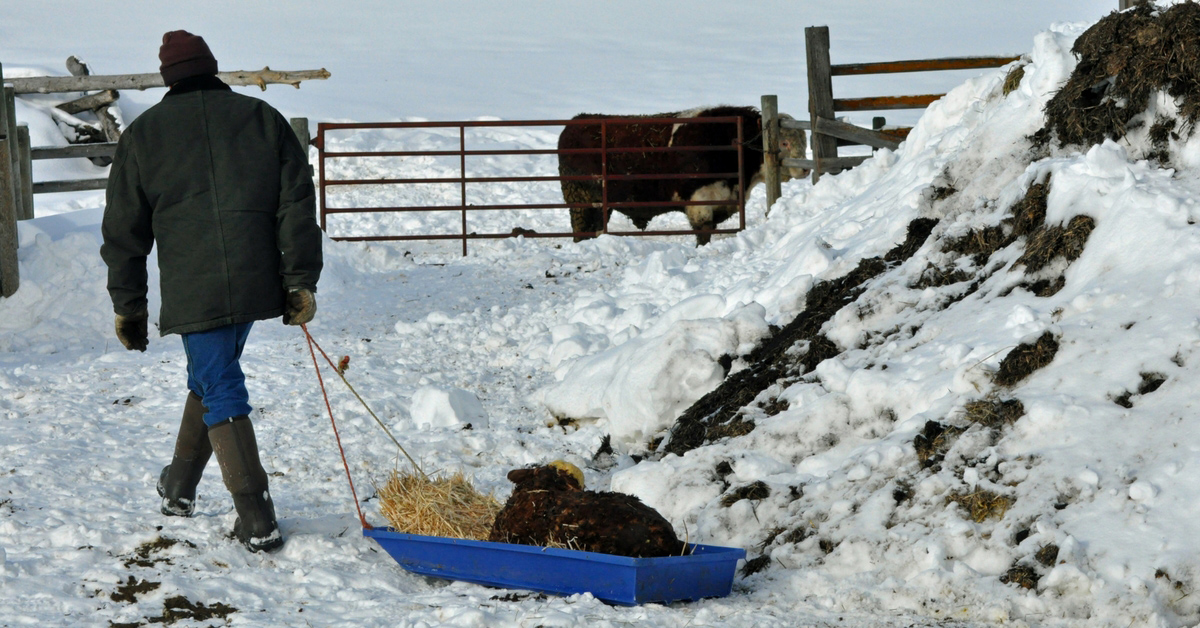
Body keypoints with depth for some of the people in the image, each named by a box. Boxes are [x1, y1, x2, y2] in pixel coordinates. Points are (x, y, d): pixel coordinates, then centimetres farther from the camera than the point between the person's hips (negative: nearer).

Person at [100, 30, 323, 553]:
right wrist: (301, 282, 2)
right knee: (210, 377, 23)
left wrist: (128, 306, 14)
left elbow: (124, 231, 7)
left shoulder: (144, 134, 5)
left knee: (221, 393, 1)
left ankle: (257, 521, -8)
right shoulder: (262, 119, 8)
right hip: (255, 283, 3)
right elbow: (297, 206, 1)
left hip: (192, 291, -3)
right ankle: (179, 488, 35)